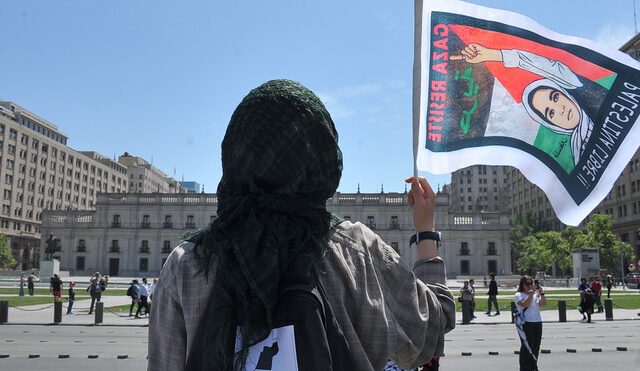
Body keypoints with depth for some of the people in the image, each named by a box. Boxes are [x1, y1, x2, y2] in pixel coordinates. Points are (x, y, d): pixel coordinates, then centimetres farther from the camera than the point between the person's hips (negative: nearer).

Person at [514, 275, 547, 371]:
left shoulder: (535, 294, 15)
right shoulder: (519, 295, -3)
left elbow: (543, 303, 3)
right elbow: (525, 304, -20)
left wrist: (541, 293, -8)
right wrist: (531, 293, -19)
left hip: (537, 323, 6)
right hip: (526, 324, -6)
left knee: (536, 347, 12)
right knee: (527, 347, -4)